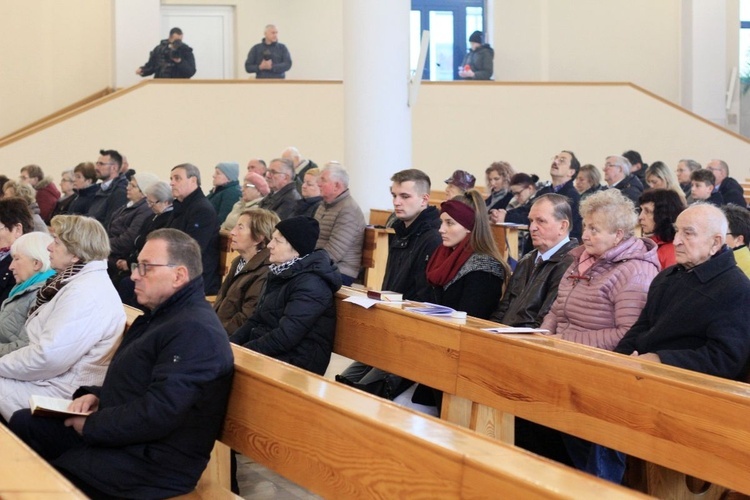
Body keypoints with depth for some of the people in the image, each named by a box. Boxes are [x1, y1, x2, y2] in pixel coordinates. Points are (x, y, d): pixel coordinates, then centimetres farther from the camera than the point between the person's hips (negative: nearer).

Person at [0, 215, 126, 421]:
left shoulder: (86, 292, -21)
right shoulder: (80, 281, 12)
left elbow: (48, 357, -25)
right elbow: (44, 340, 16)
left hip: (60, 393, -10)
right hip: (52, 379, 10)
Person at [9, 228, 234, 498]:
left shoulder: (196, 331, -22)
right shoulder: (160, 314, 14)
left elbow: (157, 414, -29)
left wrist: (91, 425, -16)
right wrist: (96, 396, 2)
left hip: (154, 464, -10)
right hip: (120, 433, 10)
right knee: (24, 423, 9)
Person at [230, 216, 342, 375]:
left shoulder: (310, 285, -17)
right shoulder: (280, 274, 12)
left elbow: (285, 337, -24)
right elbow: (256, 321, 16)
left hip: (295, 366, -8)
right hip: (268, 354, 8)